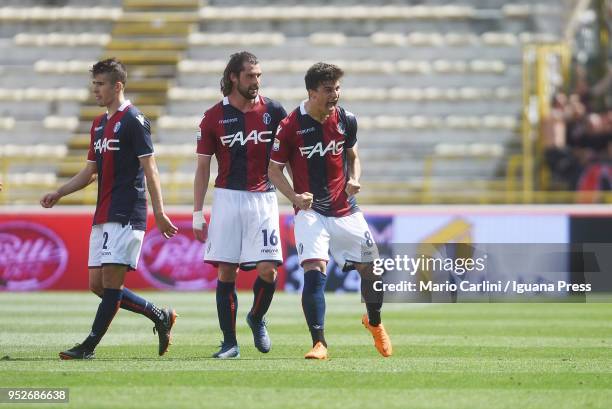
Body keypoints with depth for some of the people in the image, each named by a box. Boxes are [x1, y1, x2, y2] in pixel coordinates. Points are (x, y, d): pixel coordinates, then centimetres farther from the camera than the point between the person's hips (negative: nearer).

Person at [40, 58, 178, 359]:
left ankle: (89, 346, -9)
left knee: (111, 280, -9)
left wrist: (159, 212, -17)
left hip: (126, 215, -9)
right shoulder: (99, 123, 18)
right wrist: (58, 194, 14)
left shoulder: (134, 120, -8)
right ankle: (160, 316, 17)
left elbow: (149, 169, -12)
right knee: (97, 283, 7)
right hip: (103, 216, 9)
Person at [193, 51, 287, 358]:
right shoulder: (214, 117, 2)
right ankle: (230, 342, 5)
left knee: (268, 269, -9)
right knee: (226, 272, -2)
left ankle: (257, 319, 20)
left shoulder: (273, 111, 3)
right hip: (227, 198, 0)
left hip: (263, 198, 0)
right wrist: (197, 214, 2)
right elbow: (203, 167, 6)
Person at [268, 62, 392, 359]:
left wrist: (354, 179, -4)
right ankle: (319, 343, -21)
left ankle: (374, 322, 36)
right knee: (314, 271, -21)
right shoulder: (290, 127, -11)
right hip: (310, 211, -4)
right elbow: (274, 169, -3)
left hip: (346, 210, 4)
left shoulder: (345, 120, 1)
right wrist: (295, 197, -19)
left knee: (371, 268, 6)